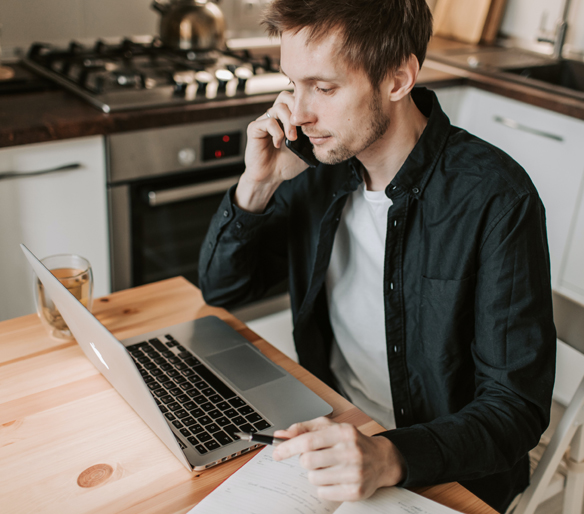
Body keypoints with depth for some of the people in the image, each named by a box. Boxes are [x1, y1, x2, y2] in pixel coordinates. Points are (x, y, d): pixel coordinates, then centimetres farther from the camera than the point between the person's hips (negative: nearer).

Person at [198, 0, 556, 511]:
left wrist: (390, 458, -35)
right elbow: (221, 288, 2)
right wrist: (258, 184, -13)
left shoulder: (498, 200, -21)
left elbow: (517, 406, -19)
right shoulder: (320, 165, -5)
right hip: (331, 427, 5)